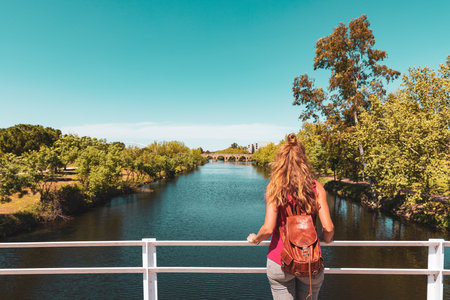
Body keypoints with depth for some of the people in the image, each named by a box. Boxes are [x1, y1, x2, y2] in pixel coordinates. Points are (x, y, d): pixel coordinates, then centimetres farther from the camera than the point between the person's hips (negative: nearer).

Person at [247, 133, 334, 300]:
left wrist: (255, 239, 5)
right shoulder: (316, 187, -6)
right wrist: (326, 239, 13)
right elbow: (328, 228, -9)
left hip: (280, 261, -1)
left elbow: (268, 229, -15)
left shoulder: (274, 188, -10)